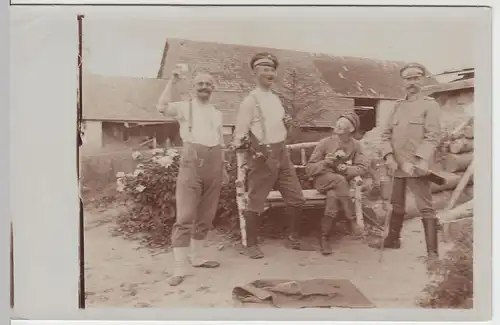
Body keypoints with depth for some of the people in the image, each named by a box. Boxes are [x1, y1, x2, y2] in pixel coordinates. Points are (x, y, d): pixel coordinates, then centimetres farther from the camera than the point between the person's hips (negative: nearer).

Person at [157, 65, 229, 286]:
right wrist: (174, 80, -15)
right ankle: (179, 268, -6)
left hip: (213, 165, 6)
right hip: (192, 162, -5)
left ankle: (197, 257, 26)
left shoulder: (217, 114, 20)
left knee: (206, 216, 11)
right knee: (185, 217, -10)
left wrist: (223, 168, 19)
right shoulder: (184, 107, 4)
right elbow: (162, 107, -17)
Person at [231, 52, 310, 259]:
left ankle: (292, 239, 26)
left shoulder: (275, 98, 16)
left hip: (281, 152, 8)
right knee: (256, 202, 0)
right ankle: (250, 245, 14)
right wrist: (239, 143, -24)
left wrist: (285, 122, 6)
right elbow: (240, 133, -7)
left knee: (296, 198, 10)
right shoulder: (250, 100, -6)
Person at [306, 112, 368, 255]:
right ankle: (352, 220, -28)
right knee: (340, 180, -35)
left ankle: (324, 237, -24)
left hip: (342, 182, 1)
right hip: (323, 180, -1)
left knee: (333, 196, -34)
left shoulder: (355, 145, 3)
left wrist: (347, 169, -21)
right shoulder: (325, 143, -4)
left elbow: (363, 167, -3)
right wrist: (324, 163, -21)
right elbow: (309, 169, -3)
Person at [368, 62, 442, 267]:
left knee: (425, 208, -4)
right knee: (397, 205, 18)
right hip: (397, 166, 6)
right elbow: (386, 134, 10)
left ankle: (432, 251, 2)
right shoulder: (398, 107, 14)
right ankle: (392, 240, 33)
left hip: (416, 167, -6)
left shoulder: (430, 105, -2)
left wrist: (415, 162, -22)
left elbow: (432, 137, -11)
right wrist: (388, 156, -8)